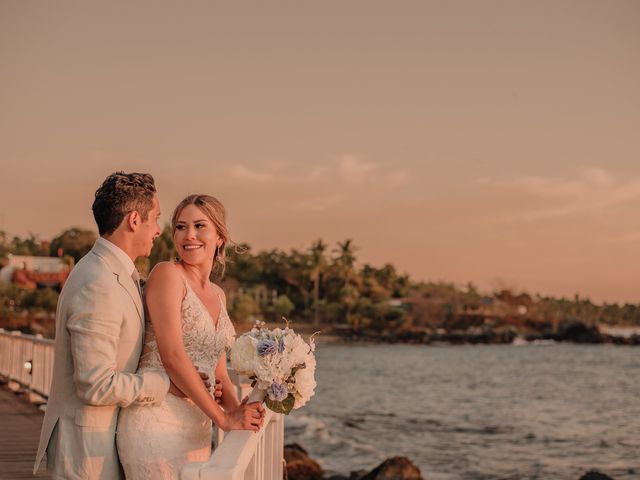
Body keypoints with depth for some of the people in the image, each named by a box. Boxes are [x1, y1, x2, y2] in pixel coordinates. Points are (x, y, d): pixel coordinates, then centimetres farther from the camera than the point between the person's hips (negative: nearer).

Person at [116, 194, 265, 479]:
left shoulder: (218, 295, 15)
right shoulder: (167, 274, -7)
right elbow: (172, 356, -15)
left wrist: (237, 411, -4)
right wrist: (223, 418, -13)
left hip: (196, 429, 7)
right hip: (157, 421, -7)